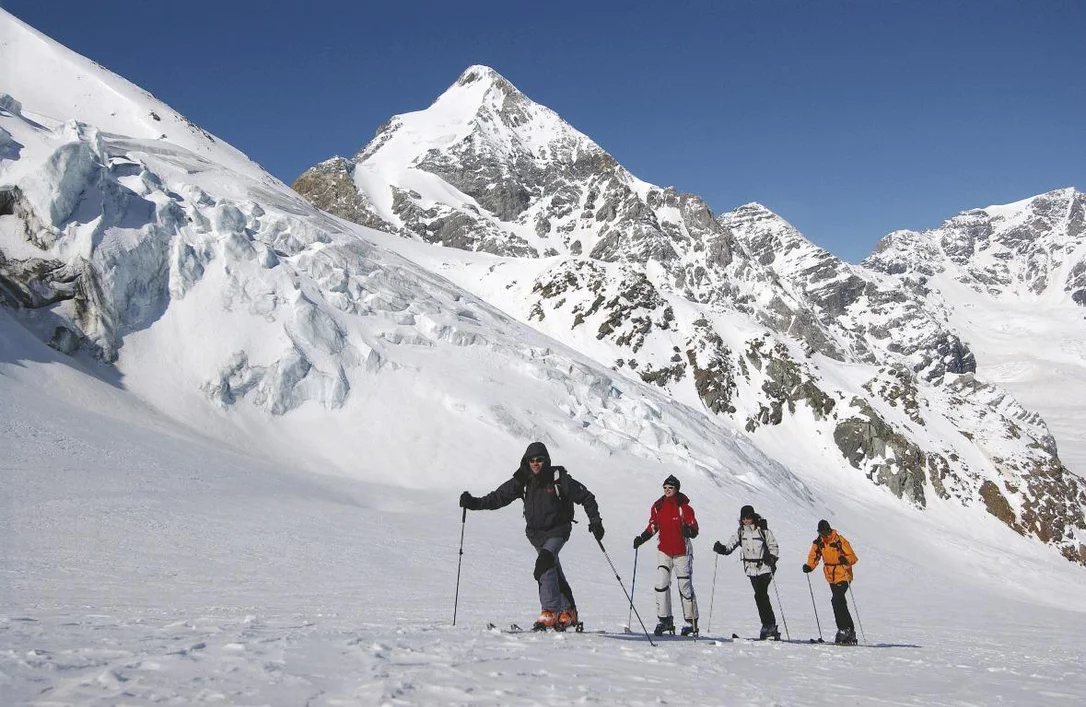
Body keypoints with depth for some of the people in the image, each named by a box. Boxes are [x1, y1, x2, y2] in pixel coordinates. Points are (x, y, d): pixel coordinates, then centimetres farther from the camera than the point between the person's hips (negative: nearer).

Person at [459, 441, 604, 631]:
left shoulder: (559, 478, -12)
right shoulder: (523, 481, -2)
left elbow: (586, 497, -5)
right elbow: (499, 497, -2)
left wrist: (595, 521, -10)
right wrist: (474, 503, -14)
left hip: (557, 531, -5)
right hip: (536, 533, 5)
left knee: (544, 565, -26)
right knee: (554, 572, 13)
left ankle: (550, 613, -25)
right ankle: (568, 613, 28)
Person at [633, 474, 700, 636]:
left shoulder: (683, 507, -8)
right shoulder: (658, 507, 4)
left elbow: (694, 530, -9)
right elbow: (652, 527, 15)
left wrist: (689, 531, -31)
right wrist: (641, 539, 3)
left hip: (682, 551, -3)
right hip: (664, 551, 4)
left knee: (685, 586, 2)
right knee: (661, 583, -9)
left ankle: (692, 621, 15)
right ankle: (665, 620, -1)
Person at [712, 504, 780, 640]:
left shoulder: (763, 530, -6)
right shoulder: (741, 532, 7)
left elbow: (774, 547, -1)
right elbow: (731, 543, 0)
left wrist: (772, 558, -18)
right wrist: (721, 548, -20)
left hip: (764, 568, -4)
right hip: (751, 569, 5)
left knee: (760, 595, -15)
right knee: (761, 596, 4)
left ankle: (768, 625, -9)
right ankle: (771, 626, 12)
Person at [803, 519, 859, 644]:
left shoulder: (840, 540, -13)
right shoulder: (818, 543, 3)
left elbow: (853, 557, -13)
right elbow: (813, 557, 7)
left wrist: (845, 560, -35)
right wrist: (809, 566, -14)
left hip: (843, 576, -6)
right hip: (831, 578, 6)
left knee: (836, 600, -19)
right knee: (841, 603, 11)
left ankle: (844, 629, -11)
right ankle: (850, 631, 21)